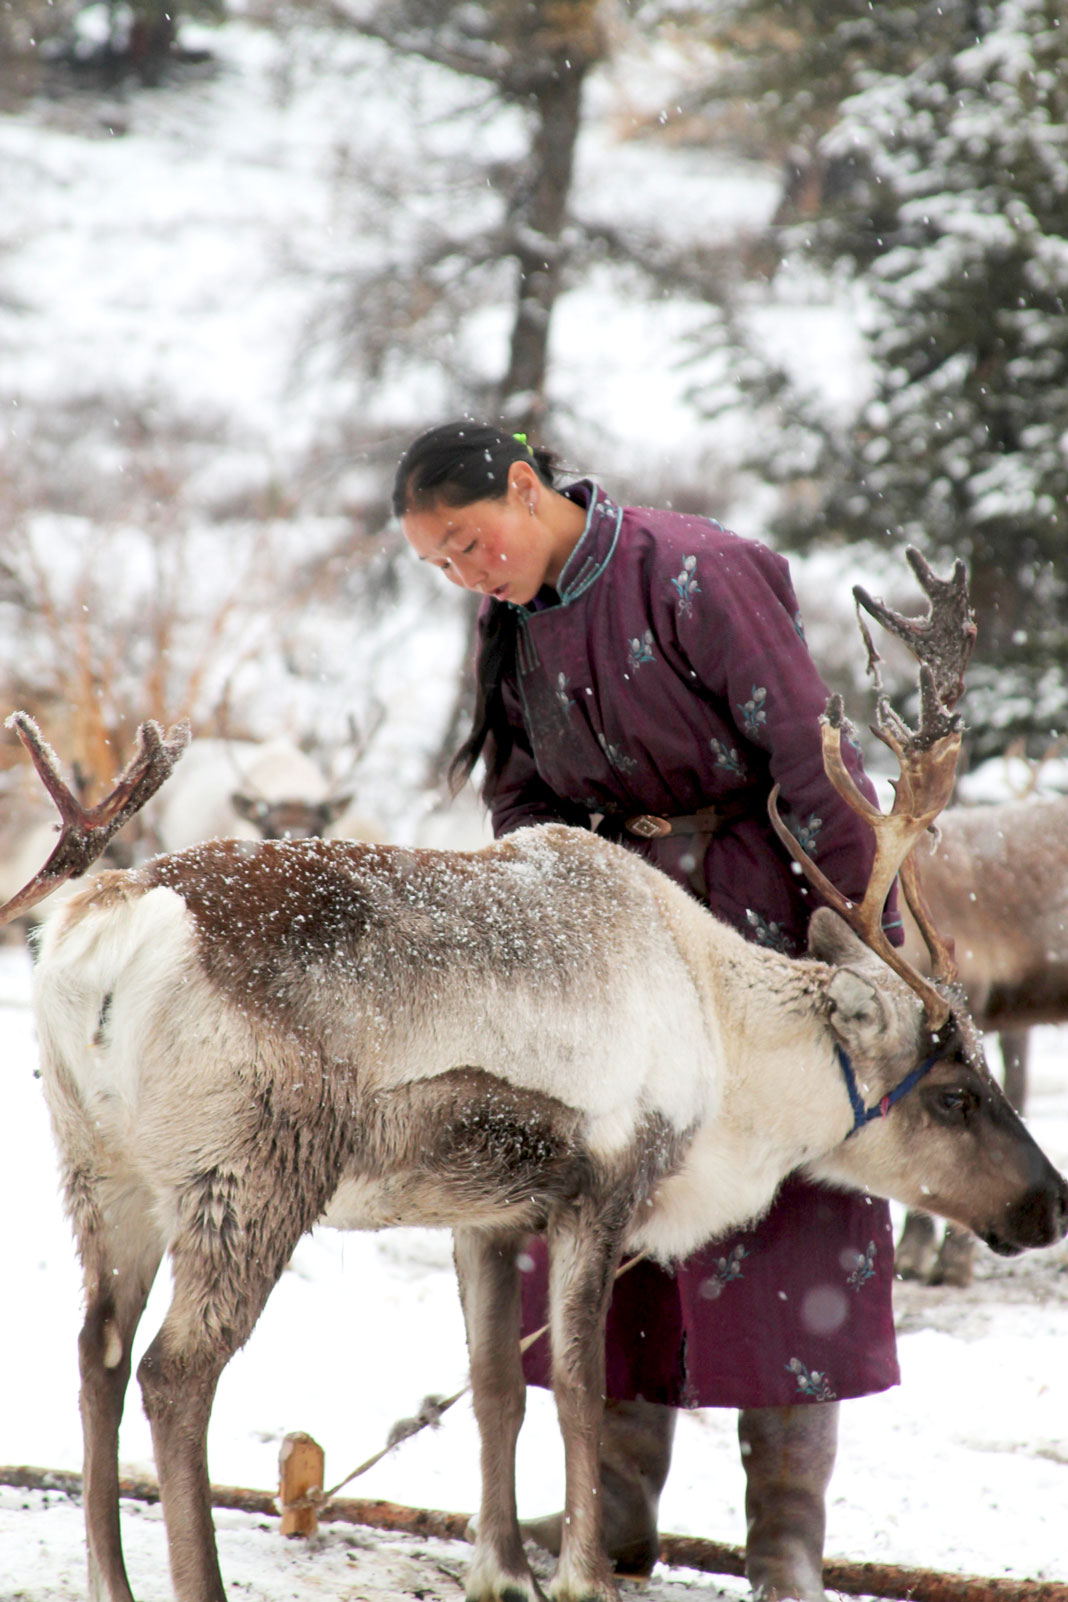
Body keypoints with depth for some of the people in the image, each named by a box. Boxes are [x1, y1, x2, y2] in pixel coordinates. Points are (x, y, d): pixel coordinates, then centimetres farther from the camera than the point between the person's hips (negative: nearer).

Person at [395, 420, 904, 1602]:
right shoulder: (514, 626, 6)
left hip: (757, 921, -6)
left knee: (784, 1215, -4)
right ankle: (617, 1506, 11)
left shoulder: (696, 574, -16)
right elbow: (520, 797, 13)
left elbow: (811, 761, -16)